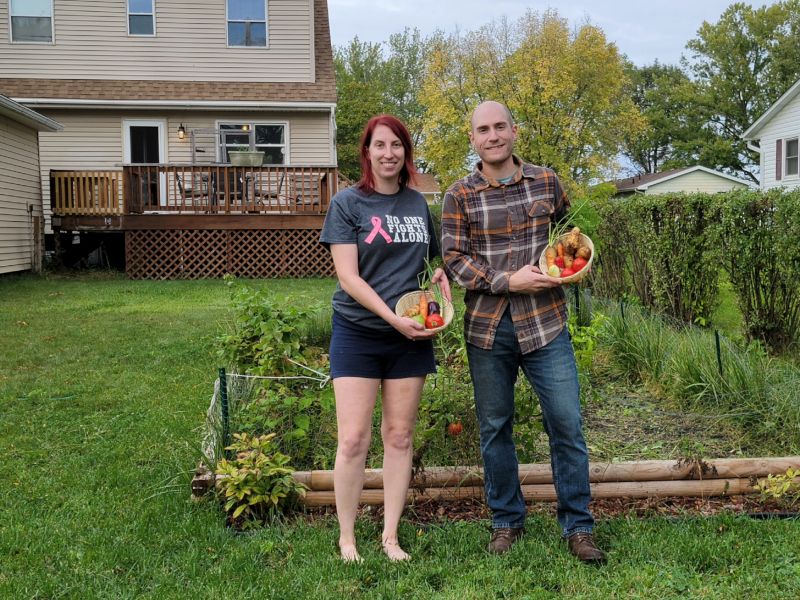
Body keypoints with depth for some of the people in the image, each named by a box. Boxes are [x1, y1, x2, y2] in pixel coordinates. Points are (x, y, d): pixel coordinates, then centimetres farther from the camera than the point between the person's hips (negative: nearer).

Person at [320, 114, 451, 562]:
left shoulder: (418, 203, 9)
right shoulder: (348, 203, -3)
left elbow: (432, 257, 23)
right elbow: (348, 277, -10)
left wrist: (441, 275, -1)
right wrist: (394, 318, -19)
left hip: (411, 335, 4)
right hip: (358, 333, -3)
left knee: (400, 436, 7)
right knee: (354, 438, -4)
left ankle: (391, 537, 19)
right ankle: (346, 538, 12)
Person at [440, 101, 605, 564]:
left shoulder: (546, 182, 6)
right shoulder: (460, 195, 0)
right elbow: (454, 259, -5)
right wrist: (508, 281, -15)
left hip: (545, 322, 1)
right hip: (488, 327, 0)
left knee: (567, 423, 0)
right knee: (495, 428, 10)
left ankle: (578, 526, 16)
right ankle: (507, 521, 27)